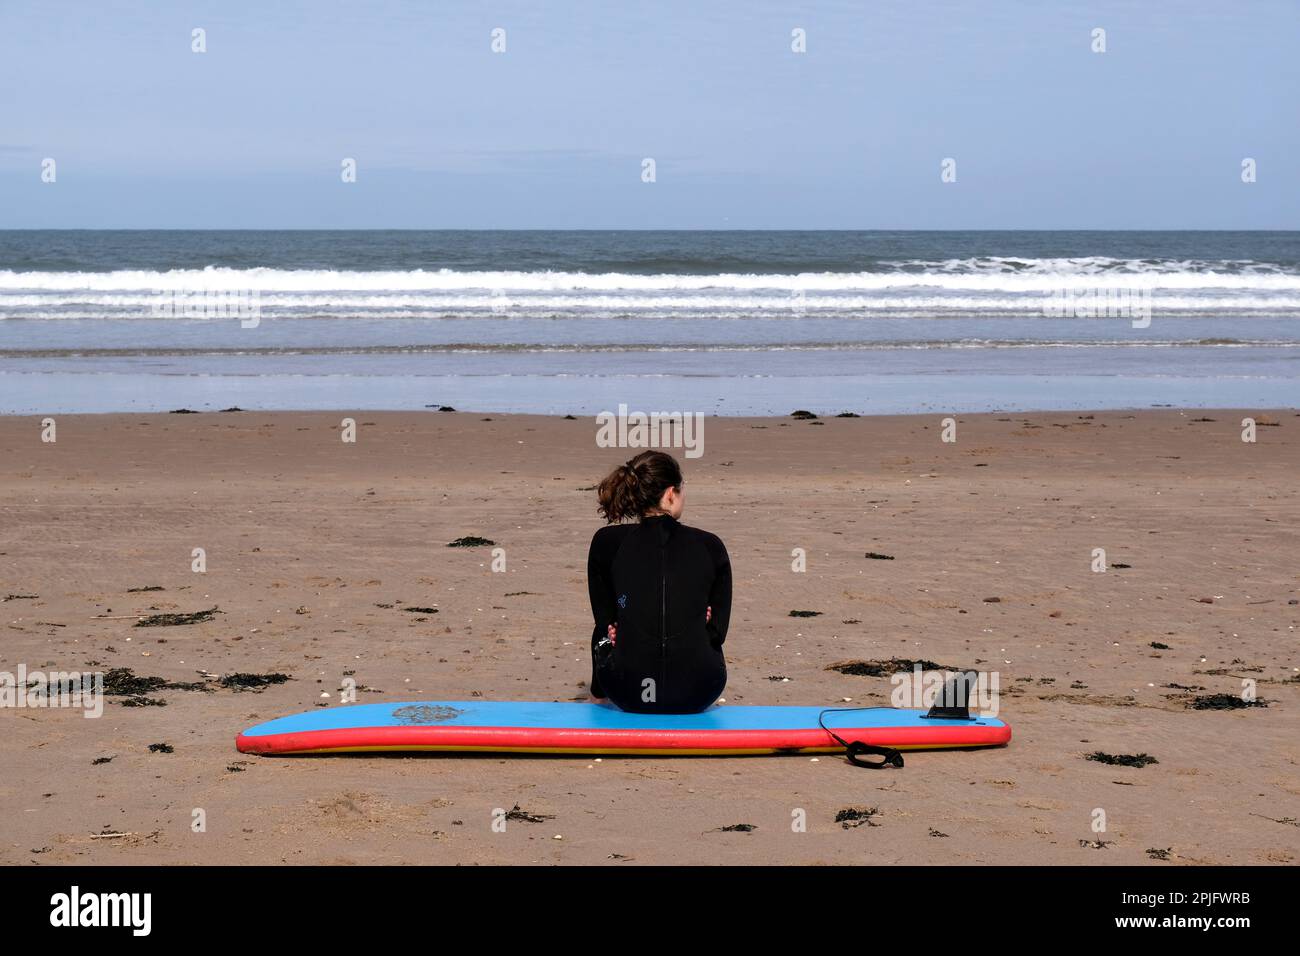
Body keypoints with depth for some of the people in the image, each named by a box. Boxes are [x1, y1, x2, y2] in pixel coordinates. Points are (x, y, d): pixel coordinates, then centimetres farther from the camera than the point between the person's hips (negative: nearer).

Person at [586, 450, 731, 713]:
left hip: (628, 692, 0)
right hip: (697, 693, 0)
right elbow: (717, 630, 6)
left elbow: (606, 624, 8)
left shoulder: (606, 543, 2)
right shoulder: (710, 546, 3)